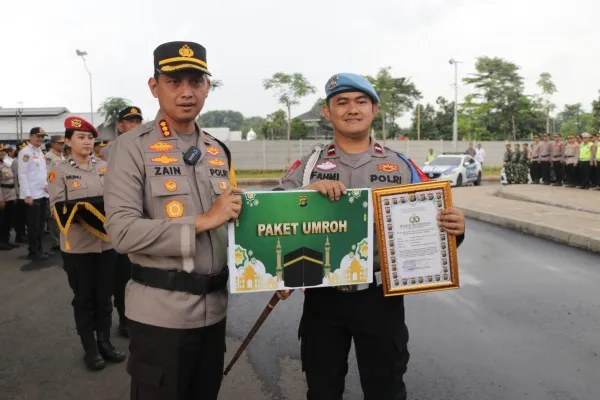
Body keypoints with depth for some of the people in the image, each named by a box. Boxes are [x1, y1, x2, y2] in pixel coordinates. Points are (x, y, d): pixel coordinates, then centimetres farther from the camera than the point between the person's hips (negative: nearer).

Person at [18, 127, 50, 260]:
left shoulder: (40, 152, 16)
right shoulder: (25, 152, -9)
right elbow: (22, 174, -14)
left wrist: (46, 184, 2)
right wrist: (27, 195, -19)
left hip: (43, 194, 8)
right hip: (32, 195, -8)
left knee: (41, 224, 12)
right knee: (33, 225, -2)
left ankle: (39, 249, 21)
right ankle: (33, 252, 6)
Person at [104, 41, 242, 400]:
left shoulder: (218, 150, 11)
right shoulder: (133, 147, -9)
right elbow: (122, 232, -19)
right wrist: (201, 222, -19)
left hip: (213, 308, 6)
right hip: (161, 312, -6)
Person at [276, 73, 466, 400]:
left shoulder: (401, 167, 3)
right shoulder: (307, 166, 3)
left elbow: (432, 222, 2)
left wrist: (453, 228, -20)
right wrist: (309, 191, -23)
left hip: (380, 296, 0)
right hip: (322, 296, 1)